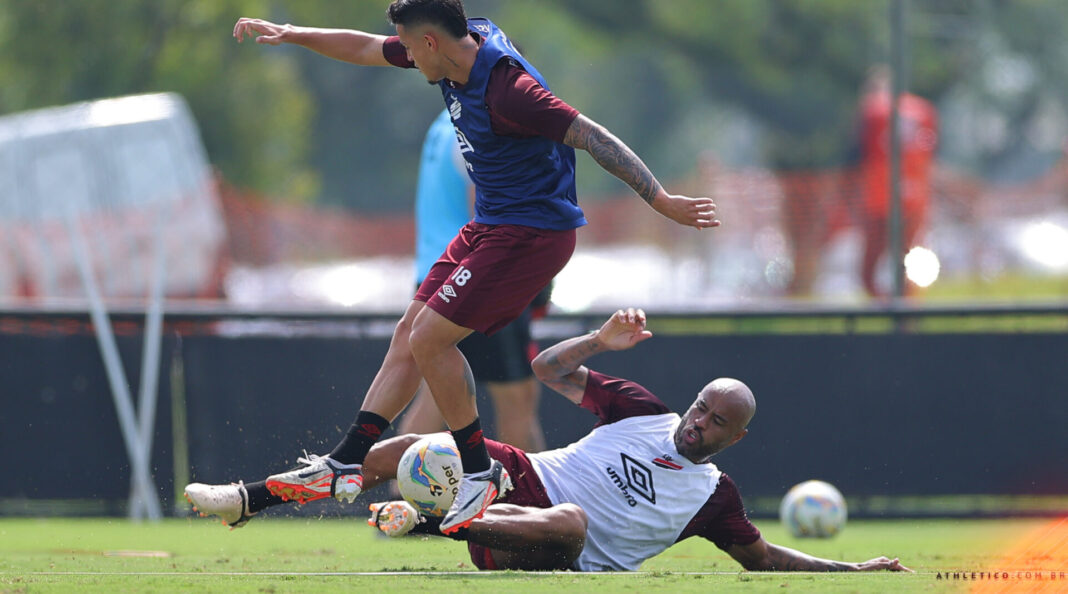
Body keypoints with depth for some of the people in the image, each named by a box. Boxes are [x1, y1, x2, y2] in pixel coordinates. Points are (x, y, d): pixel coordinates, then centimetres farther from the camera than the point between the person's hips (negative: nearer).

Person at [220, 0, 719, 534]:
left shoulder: (507, 89, -27)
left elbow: (593, 137, -27)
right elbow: (367, 49, 16)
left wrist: (662, 202, -29)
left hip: (532, 234, -10)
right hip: (489, 226, 10)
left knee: (430, 339, -13)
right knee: (409, 333, 8)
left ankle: (480, 471, 0)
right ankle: (345, 464, 11)